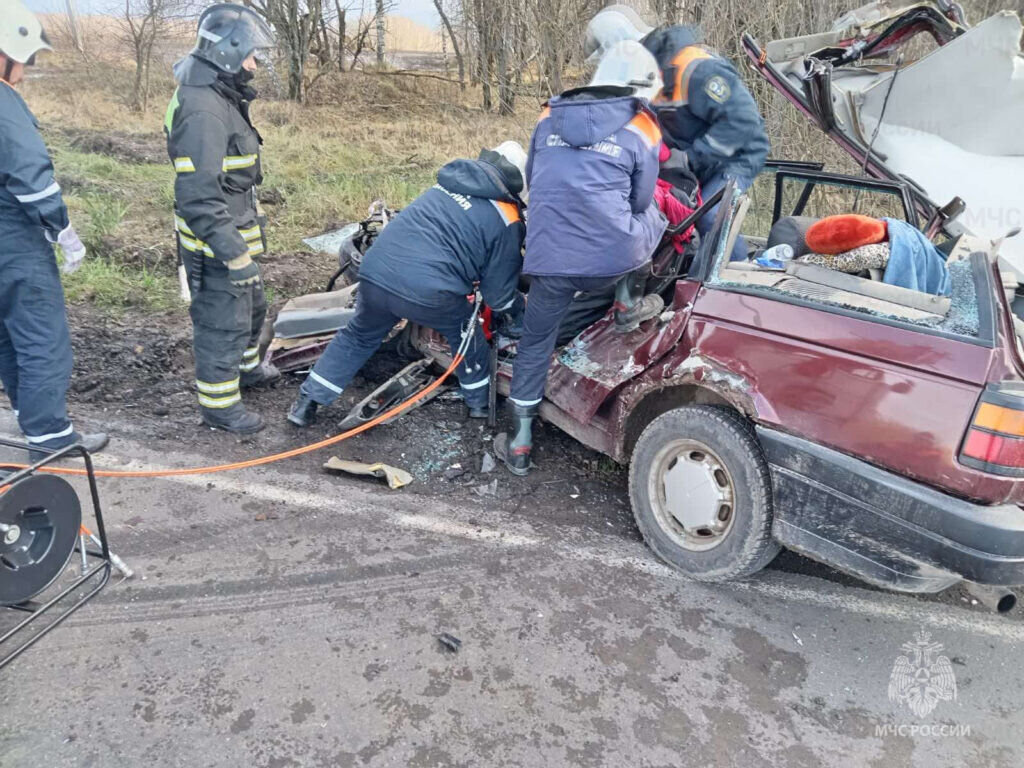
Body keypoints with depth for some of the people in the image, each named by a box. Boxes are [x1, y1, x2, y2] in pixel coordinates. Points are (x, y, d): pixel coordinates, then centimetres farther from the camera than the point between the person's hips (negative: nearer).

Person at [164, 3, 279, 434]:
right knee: (223, 321, 2)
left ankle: (245, 368, 46)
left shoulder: (221, 97, 10)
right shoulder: (202, 109, -23)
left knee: (251, 306, 25)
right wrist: (234, 253, -29)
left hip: (233, 232, 10)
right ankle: (219, 404, 16)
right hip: (215, 241, -10)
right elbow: (198, 195, -28)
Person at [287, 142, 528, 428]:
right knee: (466, 335, 25)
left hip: (375, 274, 5)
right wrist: (519, 305, 29)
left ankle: (306, 404, 31)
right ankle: (480, 403, 38)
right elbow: (500, 294, 6)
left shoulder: (449, 182, 19)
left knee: (358, 337, 27)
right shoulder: (506, 221, 2)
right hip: (429, 293, -5)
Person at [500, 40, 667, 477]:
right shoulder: (641, 129, 4)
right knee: (651, 217, 28)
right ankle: (630, 305, 31)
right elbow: (639, 202, 12)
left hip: (548, 260, 2)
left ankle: (519, 445, 22)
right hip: (612, 260, -2)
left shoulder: (550, 117, 13)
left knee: (533, 347, 19)